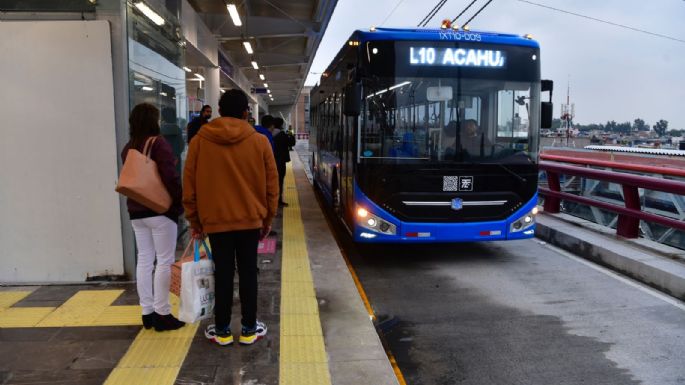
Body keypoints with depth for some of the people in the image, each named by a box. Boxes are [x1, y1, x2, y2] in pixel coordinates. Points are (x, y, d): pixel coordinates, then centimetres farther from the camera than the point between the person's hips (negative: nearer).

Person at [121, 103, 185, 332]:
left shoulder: (128, 148, 11)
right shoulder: (159, 144, -11)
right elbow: (170, 179, -17)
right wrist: (180, 204, -9)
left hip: (136, 211, 7)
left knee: (144, 260, 10)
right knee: (164, 261, -1)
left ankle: (147, 312, 16)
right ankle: (162, 314, 2)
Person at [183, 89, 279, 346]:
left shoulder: (199, 140, -2)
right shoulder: (260, 142, -3)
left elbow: (189, 185, 1)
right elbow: (271, 184, 0)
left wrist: (195, 221, 10)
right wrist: (268, 219, 10)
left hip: (215, 219, 0)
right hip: (250, 219, 0)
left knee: (223, 274, 9)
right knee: (248, 272, 10)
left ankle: (222, 330, 19)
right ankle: (249, 329, 18)